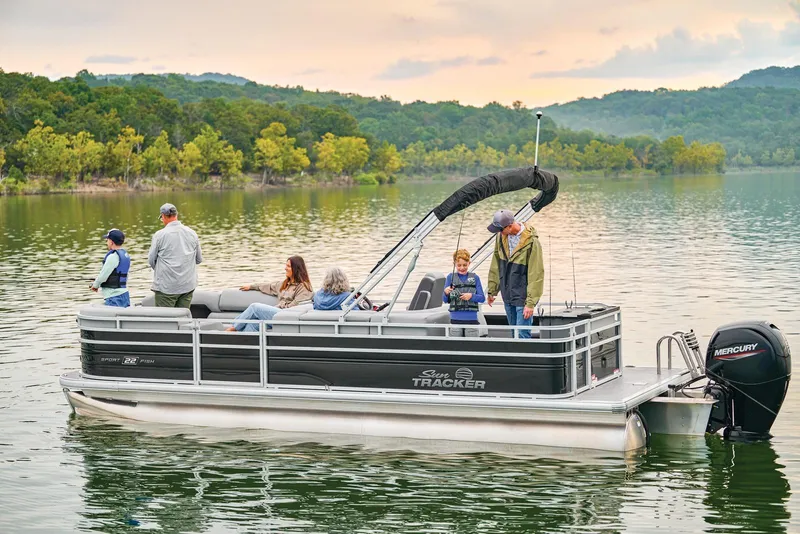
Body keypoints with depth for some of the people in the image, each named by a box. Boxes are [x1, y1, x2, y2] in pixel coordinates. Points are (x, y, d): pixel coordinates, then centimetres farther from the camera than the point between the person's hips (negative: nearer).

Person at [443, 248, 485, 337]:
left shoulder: (475, 278, 4)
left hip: (471, 319, 0)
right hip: (456, 319, 0)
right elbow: (445, 300, 3)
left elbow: (482, 298, 2)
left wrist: (471, 296, -17)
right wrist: (446, 293, -19)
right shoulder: (451, 277, 4)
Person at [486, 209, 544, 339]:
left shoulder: (531, 242, -19)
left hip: (523, 296, -7)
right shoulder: (501, 236, 2)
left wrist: (531, 302, -18)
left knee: (522, 334, -9)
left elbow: (536, 274, -17)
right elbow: (496, 265, 13)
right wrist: (492, 290, 14)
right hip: (508, 294, 7)